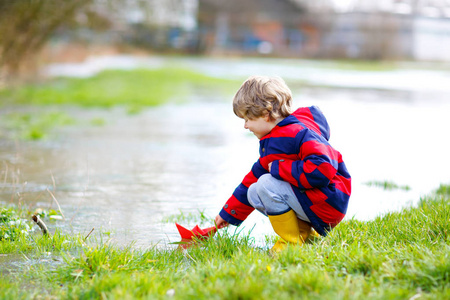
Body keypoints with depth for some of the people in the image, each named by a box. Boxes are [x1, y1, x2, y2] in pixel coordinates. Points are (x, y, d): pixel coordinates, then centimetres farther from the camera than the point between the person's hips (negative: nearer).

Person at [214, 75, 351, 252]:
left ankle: (291, 242, -12)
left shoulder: (298, 133, -20)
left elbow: (323, 168, -33)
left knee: (267, 184, -23)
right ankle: (305, 231, 7)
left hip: (329, 202, -10)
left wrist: (279, 168, -22)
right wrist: (228, 214, 26)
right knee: (253, 193, 10)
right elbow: (253, 178, 22)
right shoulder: (271, 142, 13)